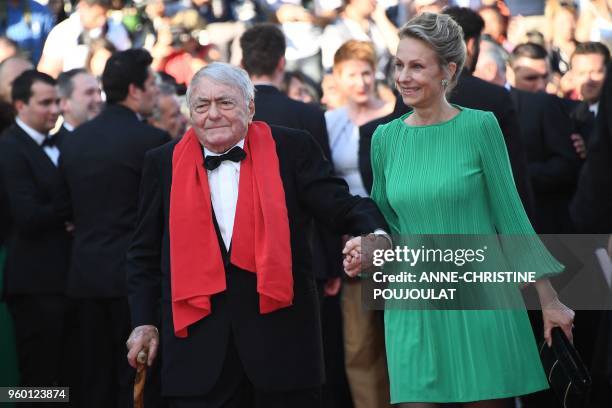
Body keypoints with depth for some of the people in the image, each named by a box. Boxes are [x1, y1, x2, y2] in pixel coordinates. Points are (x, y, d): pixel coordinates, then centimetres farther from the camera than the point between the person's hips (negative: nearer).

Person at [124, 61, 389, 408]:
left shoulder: (292, 150, 2)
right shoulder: (165, 164, 8)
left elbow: (339, 205, -5)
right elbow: (146, 255, 14)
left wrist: (375, 235, -26)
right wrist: (144, 322, 7)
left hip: (281, 337, -1)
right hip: (198, 346, 1)